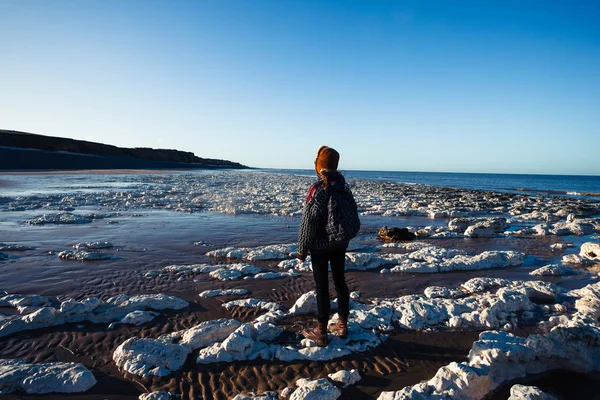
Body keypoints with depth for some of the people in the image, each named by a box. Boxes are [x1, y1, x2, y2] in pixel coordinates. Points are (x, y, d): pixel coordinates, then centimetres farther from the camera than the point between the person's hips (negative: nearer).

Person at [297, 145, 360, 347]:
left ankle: (321, 332, 13)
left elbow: (308, 222, -16)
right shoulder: (344, 187, 2)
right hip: (340, 244, 6)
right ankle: (342, 325, 28)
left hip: (320, 245, -6)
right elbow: (352, 216, 8)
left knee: (321, 286, 2)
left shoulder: (317, 189, -18)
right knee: (340, 281, 15)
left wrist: (302, 249, -7)